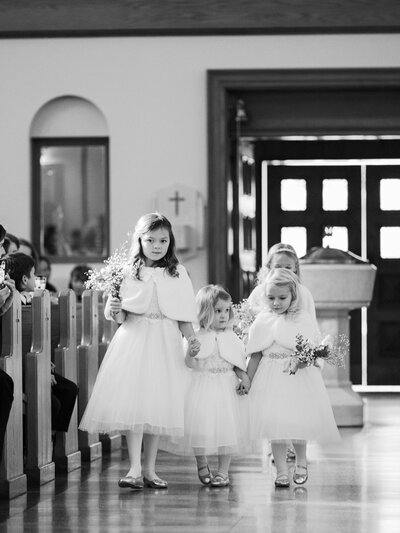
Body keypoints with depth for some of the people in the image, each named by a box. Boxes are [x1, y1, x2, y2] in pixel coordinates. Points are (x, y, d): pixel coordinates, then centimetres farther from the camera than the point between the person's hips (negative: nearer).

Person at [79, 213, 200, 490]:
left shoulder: (178, 273, 8)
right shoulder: (128, 271, 3)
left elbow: (184, 315, 9)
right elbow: (122, 318, 3)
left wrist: (192, 338, -6)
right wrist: (115, 311, -18)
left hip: (166, 343, 2)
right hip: (133, 341, -2)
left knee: (159, 406, 3)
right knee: (133, 402, -12)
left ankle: (149, 470, 11)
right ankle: (134, 469, -13)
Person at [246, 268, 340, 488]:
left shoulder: (304, 319, -3)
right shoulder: (263, 320, 2)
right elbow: (255, 355, 7)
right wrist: (247, 380, 6)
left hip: (299, 379, -1)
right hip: (271, 378, 2)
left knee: (298, 422, -1)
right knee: (275, 423, 0)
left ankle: (301, 462, 26)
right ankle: (281, 471, 9)